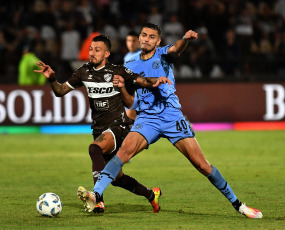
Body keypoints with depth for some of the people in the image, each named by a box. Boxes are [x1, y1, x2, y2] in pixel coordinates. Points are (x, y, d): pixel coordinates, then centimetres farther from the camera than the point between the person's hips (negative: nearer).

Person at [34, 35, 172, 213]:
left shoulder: (117, 72, -7)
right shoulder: (84, 72, 7)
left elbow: (144, 81, -9)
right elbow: (61, 91, 12)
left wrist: (157, 81, -30)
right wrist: (51, 78, -7)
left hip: (118, 127, -7)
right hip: (99, 130, 7)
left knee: (95, 148, -36)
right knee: (116, 178, 12)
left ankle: (98, 200, -48)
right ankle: (151, 195, 37)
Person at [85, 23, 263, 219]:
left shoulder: (163, 54, 5)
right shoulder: (131, 67, 13)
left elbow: (176, 49, -20)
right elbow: (130, 102, 13)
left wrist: (186, 39, -43)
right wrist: (122, 87, -9)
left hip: (173, 118, -2)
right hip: (147, 118, 2)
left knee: (202, 164, -5)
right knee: (124, 151, -25)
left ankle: (237, 204, 7)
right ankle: (96, 195, -32)